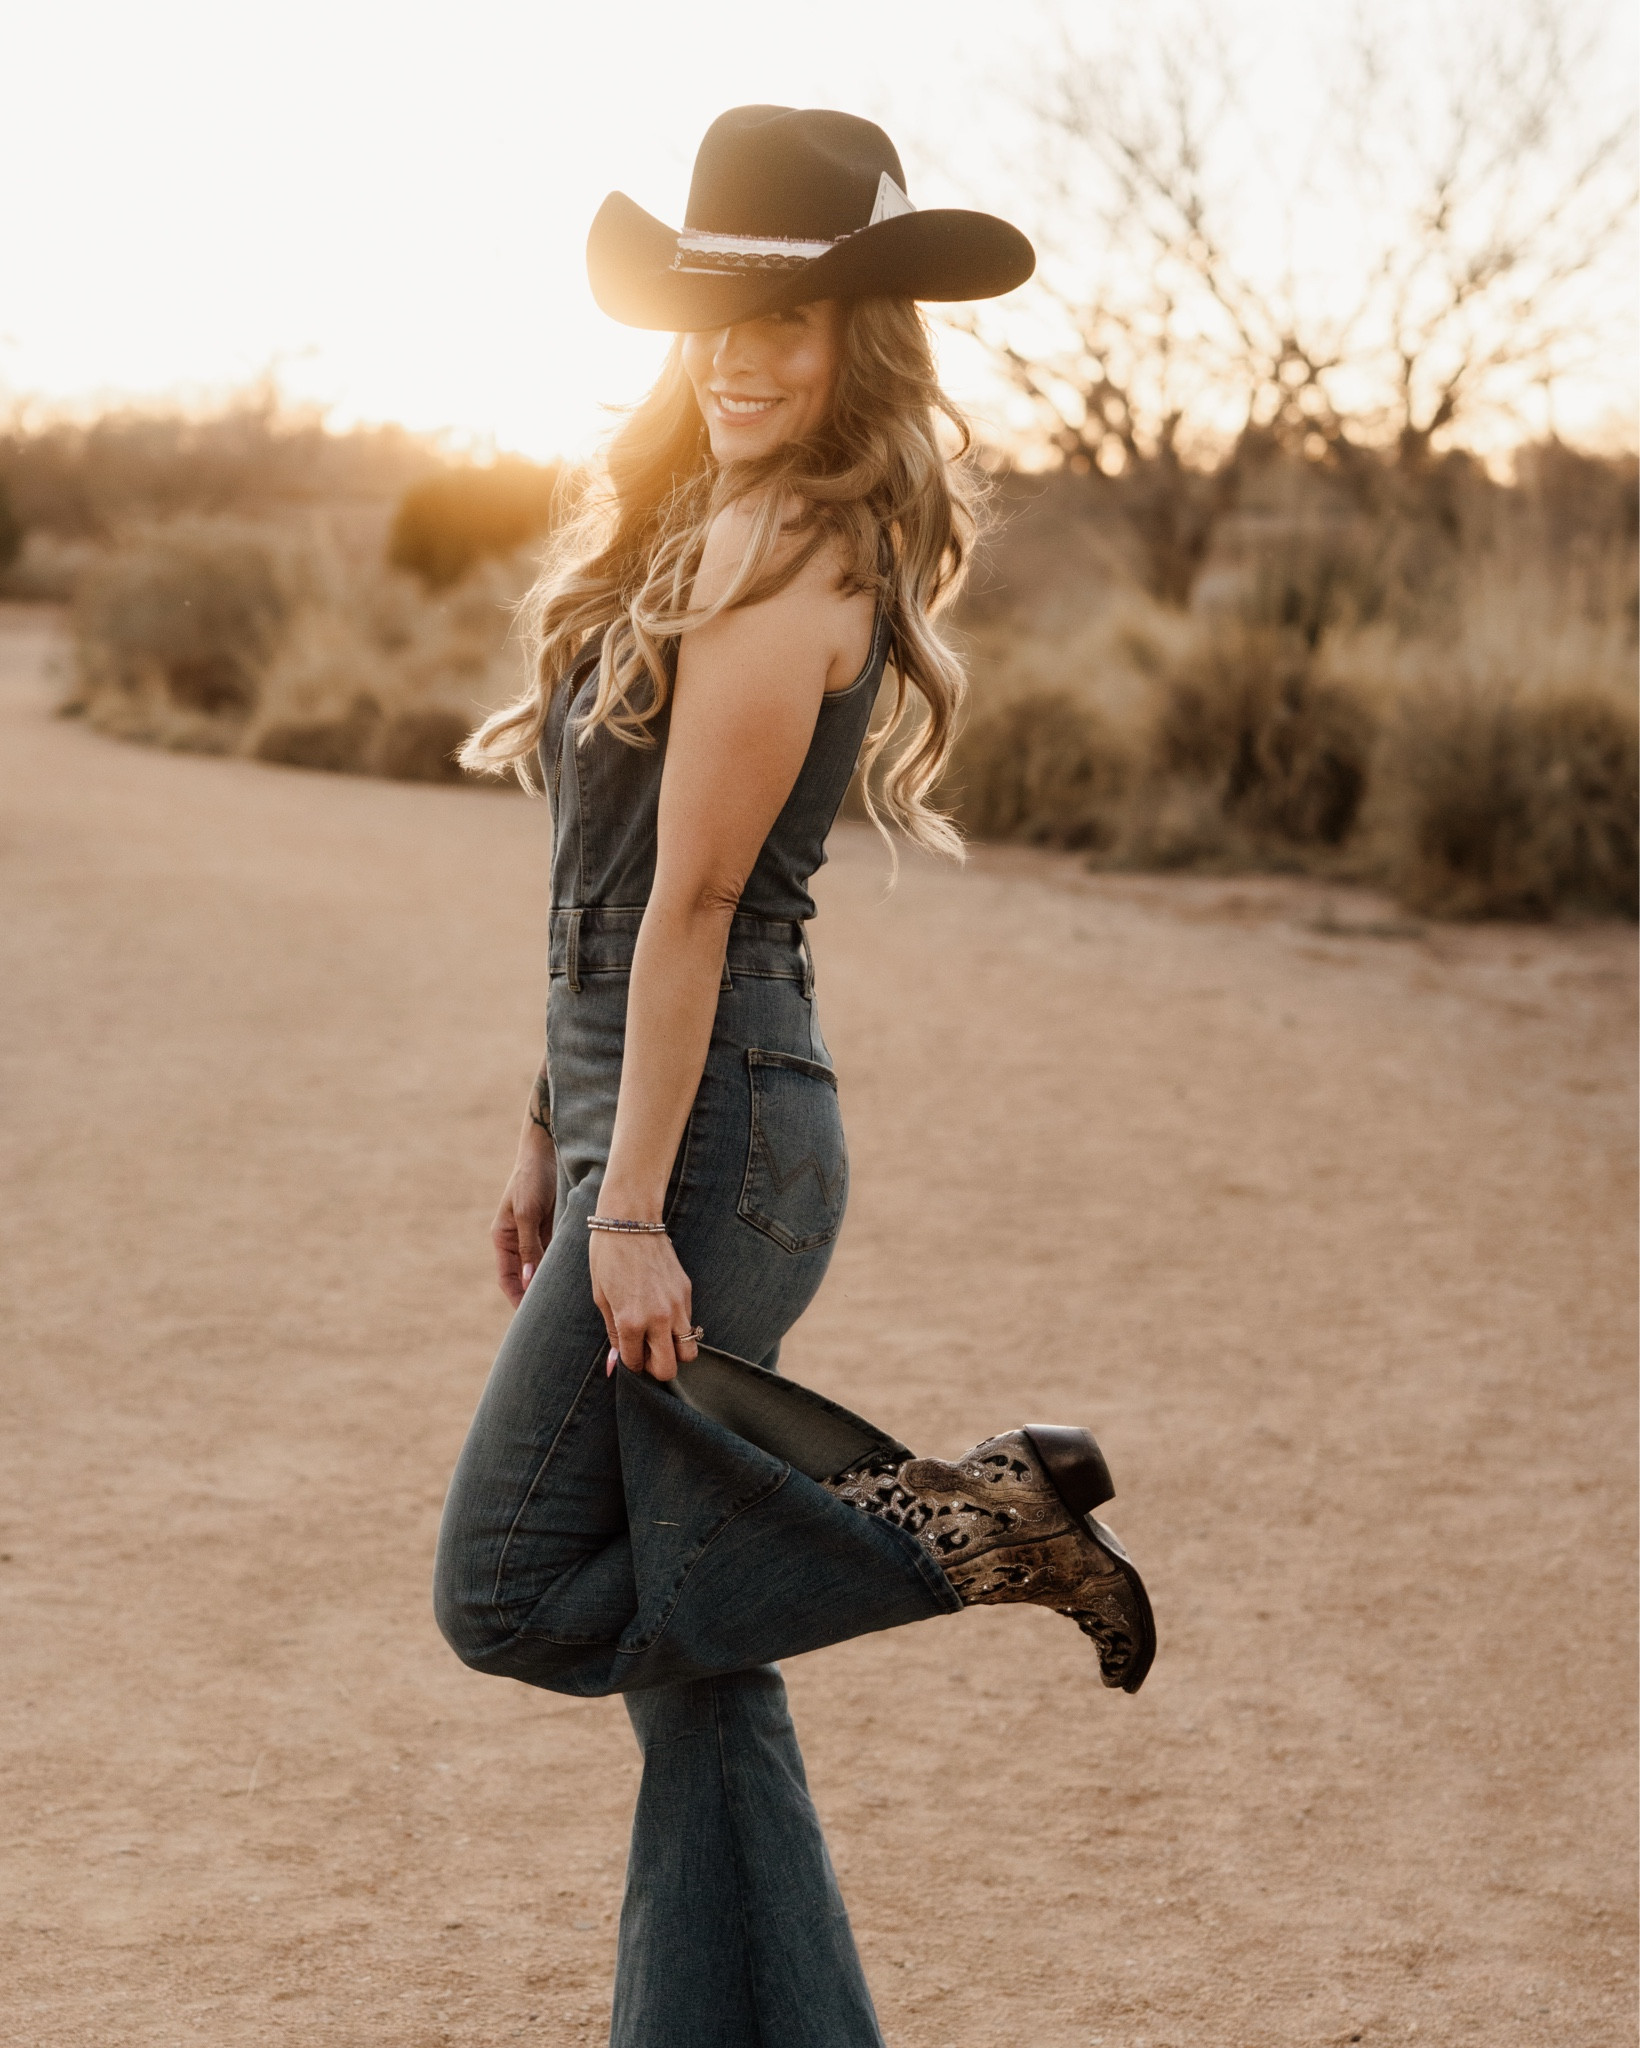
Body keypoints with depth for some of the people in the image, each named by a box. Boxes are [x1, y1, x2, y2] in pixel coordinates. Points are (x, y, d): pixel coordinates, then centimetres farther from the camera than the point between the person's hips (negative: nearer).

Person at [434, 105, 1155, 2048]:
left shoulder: (791, 568, -13)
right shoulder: (708, 534, 16)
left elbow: (692, 901, -17)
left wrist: (630, 1208, -18)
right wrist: (551, 1141, 18)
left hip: (714, 1130, -9)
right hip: (641, 1109, 9)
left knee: (514, 1591, -5)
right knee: (688, 1656, 11)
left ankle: (960, 1527, 0)